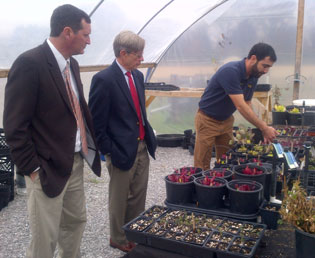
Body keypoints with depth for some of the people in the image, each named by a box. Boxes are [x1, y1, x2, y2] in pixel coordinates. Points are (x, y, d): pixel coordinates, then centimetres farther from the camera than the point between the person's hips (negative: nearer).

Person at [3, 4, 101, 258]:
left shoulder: (71, 64, 7)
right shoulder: (29, 64, -19)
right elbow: (14, 126, -19)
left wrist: (93, 142, 7)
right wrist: (33, 169, -16)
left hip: (76, 162, 8)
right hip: (49, 168, -8)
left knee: (76, 222, 21)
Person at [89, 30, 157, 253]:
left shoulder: (138, 75, 8)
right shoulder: (104, 79, -16)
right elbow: (96, 123, -14)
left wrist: (149, 137, 12)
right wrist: (109, 151, -13)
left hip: (142, 146, 7)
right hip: (122, 150, -7)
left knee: (139, 195, 18)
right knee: (119, 199, 12)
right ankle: (118, 239, 32)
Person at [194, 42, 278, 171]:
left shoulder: (253, 76, -3)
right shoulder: (230, 71, -29)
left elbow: (247, 104, 4)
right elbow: (240, 106, -31)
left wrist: (263, 128, -7)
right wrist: (264, 128, -27)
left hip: (226, 120, 8)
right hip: (208, 120, -8)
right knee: (202, 166, -2)